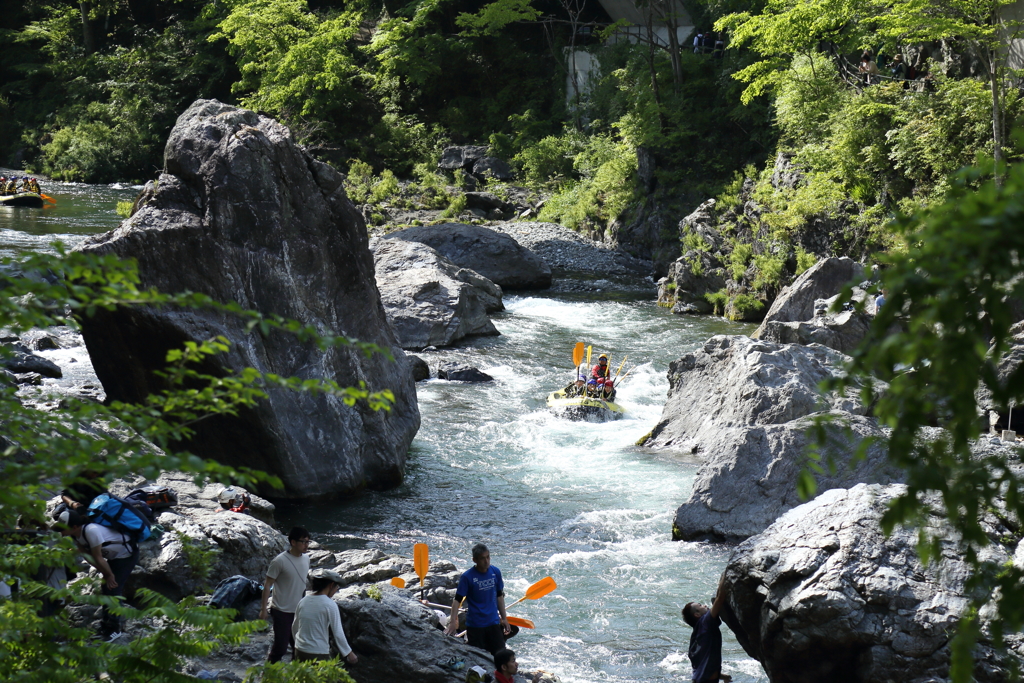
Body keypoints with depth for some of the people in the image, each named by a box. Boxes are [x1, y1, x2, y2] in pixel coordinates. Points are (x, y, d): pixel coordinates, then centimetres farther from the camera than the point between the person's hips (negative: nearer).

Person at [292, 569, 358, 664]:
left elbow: (294, 627, 16)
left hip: (299, 652, 6)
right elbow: (338, 633, -10)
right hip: (319, 654, -6)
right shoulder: (330, 605, -13)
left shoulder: (303, 601, 4)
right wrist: (349, 653, 0)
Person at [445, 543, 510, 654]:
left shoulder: (495, 572, 1)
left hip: (493, 622, 4)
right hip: (475, 624, -4)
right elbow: (457, 600, -12)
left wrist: (504, 618, 13)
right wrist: (453, 622, -21)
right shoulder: (467, 576, -12)